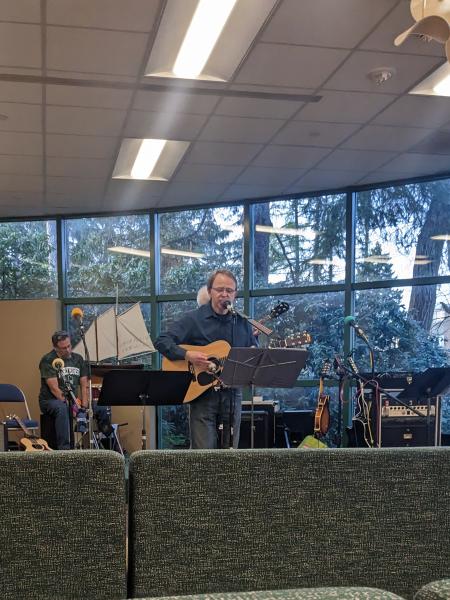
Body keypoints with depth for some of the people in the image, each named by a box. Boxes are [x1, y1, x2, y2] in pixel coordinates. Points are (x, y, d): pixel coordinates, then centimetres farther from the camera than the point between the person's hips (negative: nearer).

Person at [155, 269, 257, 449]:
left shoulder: (242, 322, 11)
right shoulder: (193, 319, -1)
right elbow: (161, 341, -8)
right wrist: (187, 355, -22)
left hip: (232, 394, 4)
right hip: (201, 393, -4)